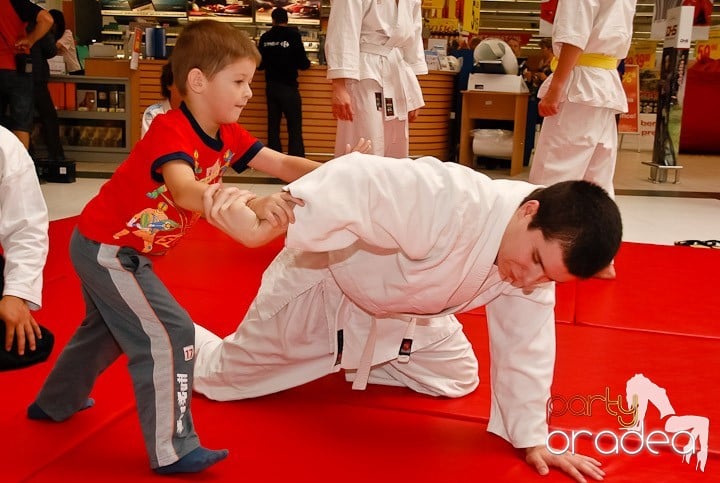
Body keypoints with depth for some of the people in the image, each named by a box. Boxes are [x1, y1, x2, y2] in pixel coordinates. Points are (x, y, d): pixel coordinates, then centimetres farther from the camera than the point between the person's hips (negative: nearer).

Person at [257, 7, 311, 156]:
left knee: (273, 125, 11)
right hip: (289, 87, -4)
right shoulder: (294, 35, -9)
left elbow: (260, 64, 9)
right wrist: (307, 63, 13)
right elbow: (303, 63, -9)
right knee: (295, 127, -2)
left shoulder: (265, 37, 3)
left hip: (271, 86, 5)